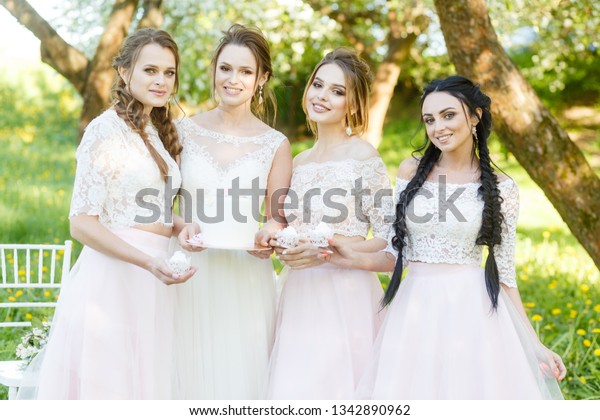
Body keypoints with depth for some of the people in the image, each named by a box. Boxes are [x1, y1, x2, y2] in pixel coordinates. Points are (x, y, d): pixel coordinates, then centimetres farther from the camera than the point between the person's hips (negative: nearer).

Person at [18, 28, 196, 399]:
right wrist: (149, 262, -23)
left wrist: (181, 227, 1)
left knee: (145, 381, 11)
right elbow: (82, 224, -14)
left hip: (152, 285, 8)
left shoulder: (159, 133, 14)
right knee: (106, 384, -1)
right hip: (113, 280, -8)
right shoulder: (106, 130, -9)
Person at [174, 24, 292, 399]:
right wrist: (181, 229, -12)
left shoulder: (275, 144, 2)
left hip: (247, 279, 0)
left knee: (243, 377, 3)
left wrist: (269, 235, -14)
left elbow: (277, 216, 7)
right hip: (192, 276, 1)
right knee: (194, 376, 5)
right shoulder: (185, 131, 4)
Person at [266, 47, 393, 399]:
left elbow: (389, 240, -9)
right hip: (298, 295, 6)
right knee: (291, 390, 5)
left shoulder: (363, 156, -6)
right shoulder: (299, 162, 14)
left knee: (335, 388, -5)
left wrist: (327, 252, -18)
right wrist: (276, 243, 2)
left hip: (346, 297, -6)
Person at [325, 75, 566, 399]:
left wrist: (534, 345, 1)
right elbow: (398, 254, 9)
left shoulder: (501, 188, 1)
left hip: (472, 312, -2)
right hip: (415, 311, 2)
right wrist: (356, 260, -10)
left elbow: (504, 272, 4)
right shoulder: (411, 171, 5)